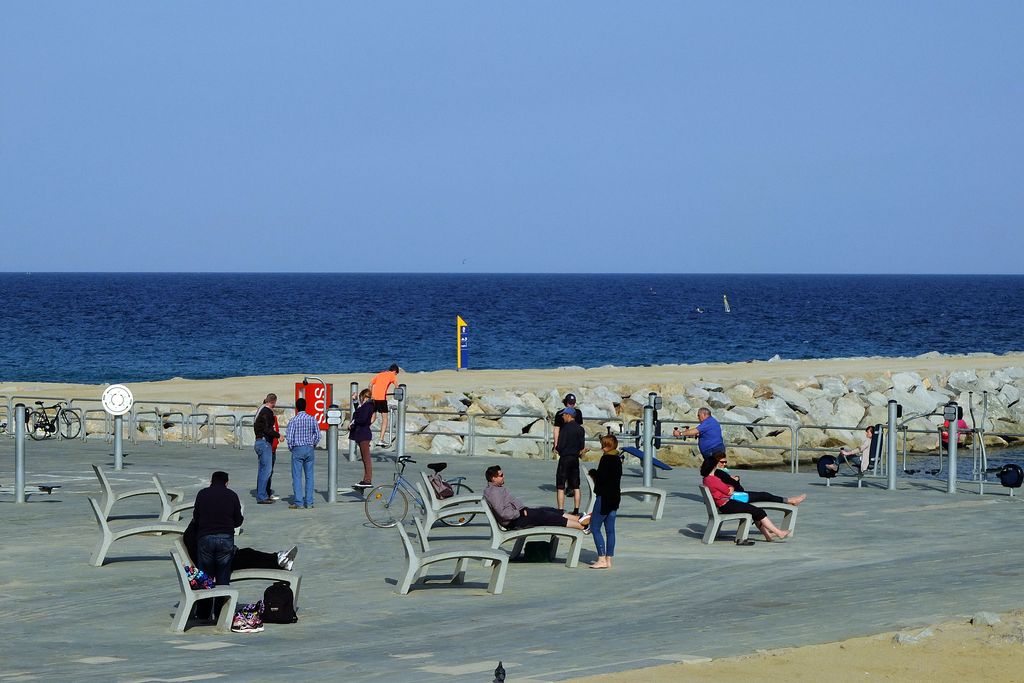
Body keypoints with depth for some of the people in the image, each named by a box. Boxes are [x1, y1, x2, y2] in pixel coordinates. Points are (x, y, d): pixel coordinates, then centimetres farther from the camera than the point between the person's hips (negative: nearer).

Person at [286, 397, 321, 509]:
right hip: (309, 449, 3)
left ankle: (298, 502, -3)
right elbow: (318, 435, 1)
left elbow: (289, 437, -11)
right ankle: (309, 502, 7)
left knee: (297, 476, 0)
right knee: (309, 476, 7)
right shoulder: (312, 419, 0)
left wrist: (290, 447, 4)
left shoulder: (293, 420, -9)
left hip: (297, 449, -3)